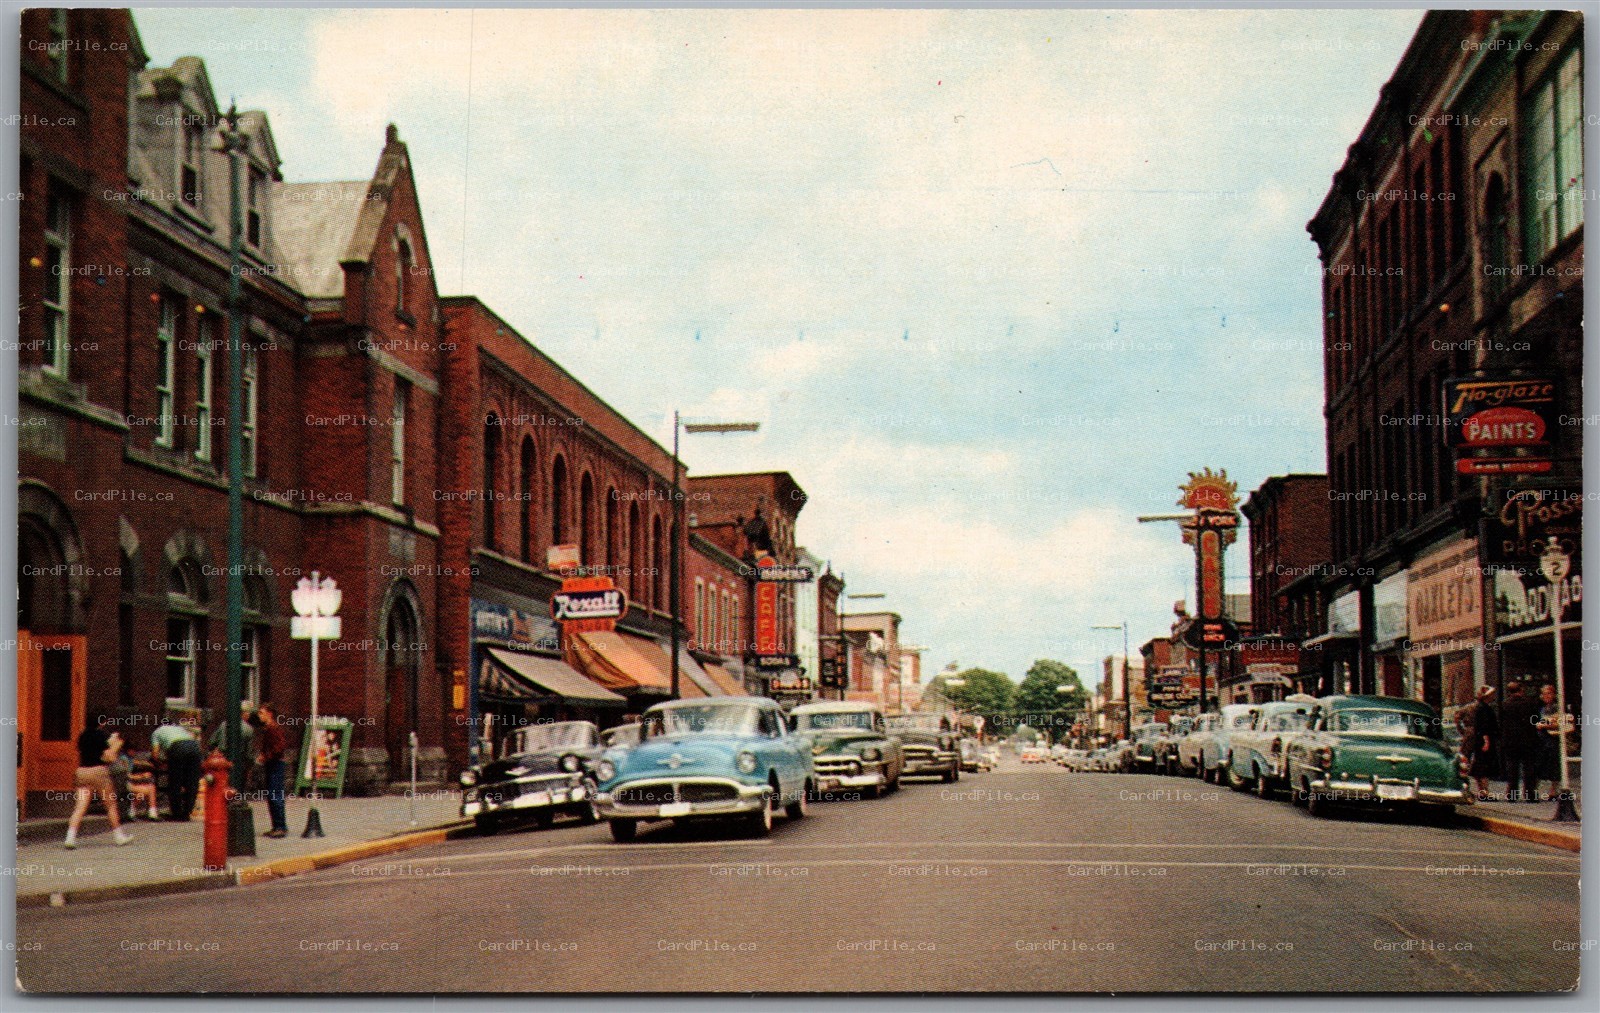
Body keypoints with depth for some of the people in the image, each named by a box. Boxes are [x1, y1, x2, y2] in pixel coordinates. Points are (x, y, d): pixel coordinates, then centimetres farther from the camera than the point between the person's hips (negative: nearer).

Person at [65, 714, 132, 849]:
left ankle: (70, 837, -17)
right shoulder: (102, 735, -8)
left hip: (82, 771, 5)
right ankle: (120, 835, 20)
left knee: (81, 806, -2)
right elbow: (110, 757, -12)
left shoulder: (83, 736, 12)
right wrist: (116, 745, 6)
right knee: (111, 804, 10)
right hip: (98, 771, -5)